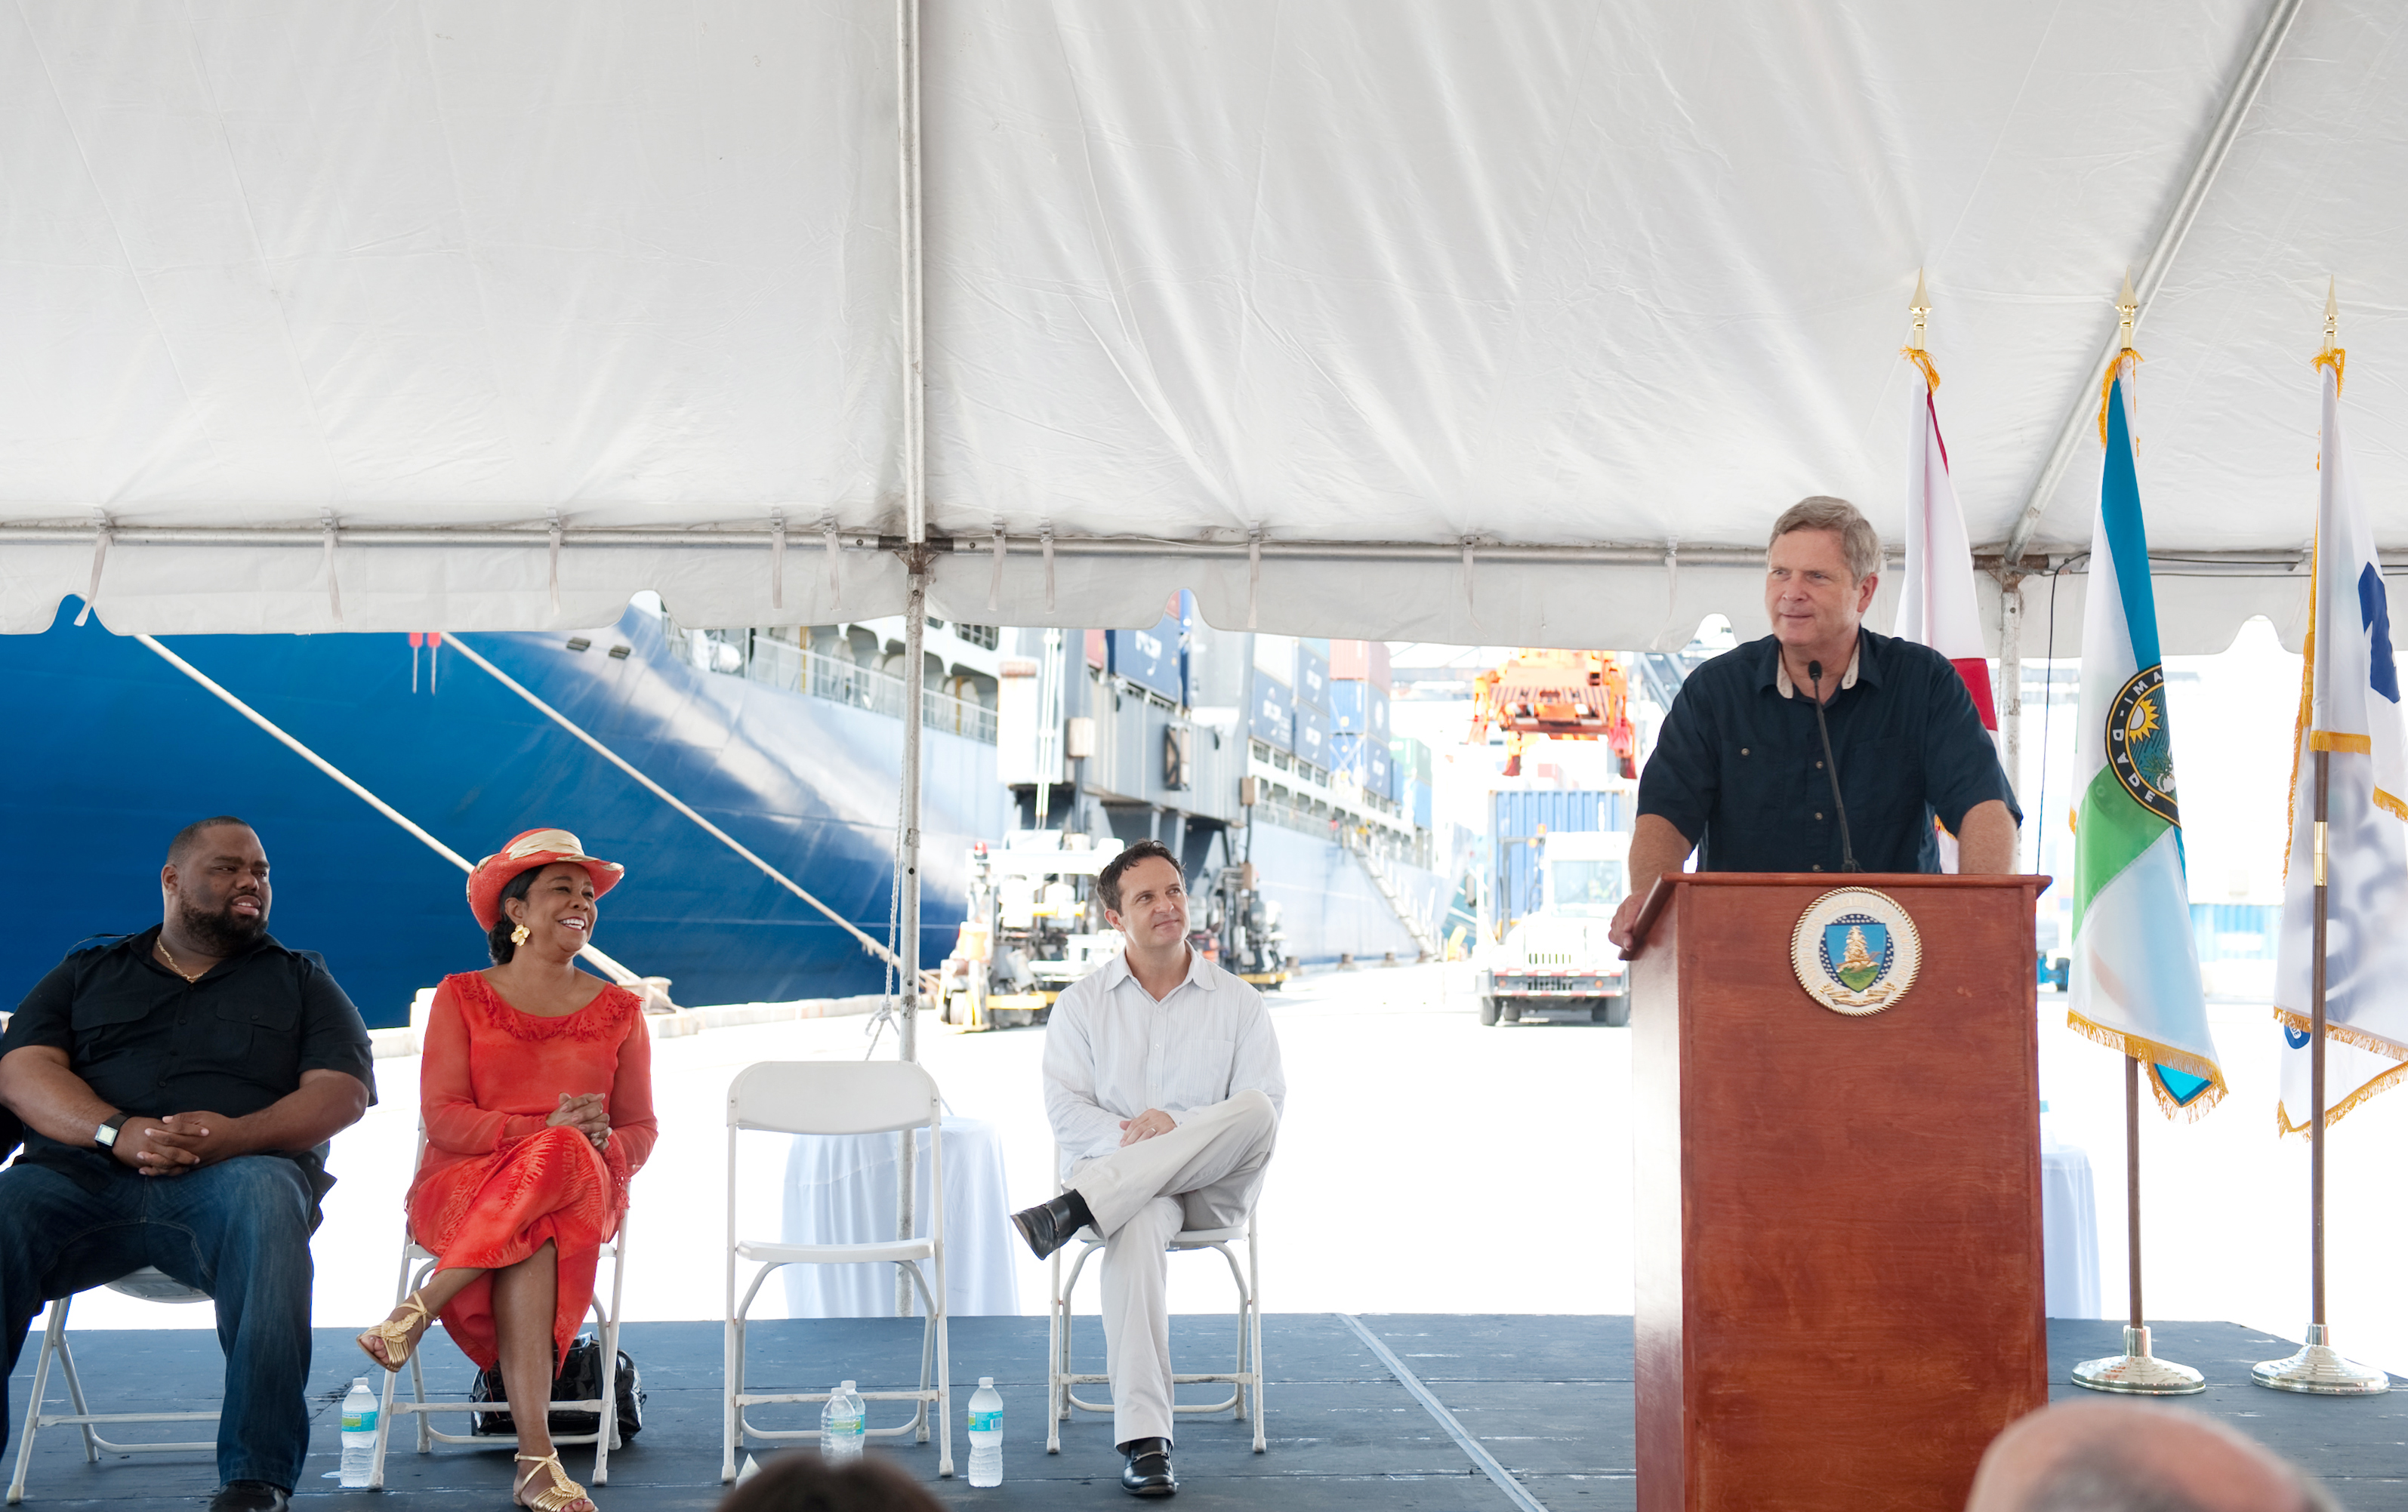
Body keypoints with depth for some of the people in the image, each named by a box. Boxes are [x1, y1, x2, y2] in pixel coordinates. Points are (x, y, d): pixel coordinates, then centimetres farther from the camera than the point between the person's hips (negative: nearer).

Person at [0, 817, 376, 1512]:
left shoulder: (300, 979, 24)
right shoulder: (87, 972, 26)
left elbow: (342, 1091, 9)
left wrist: (239, 1134, -13)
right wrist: (118, 1133, -11)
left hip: (230, 1176, -1)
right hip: (84, 1175, 1)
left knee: (265, 1196, -38)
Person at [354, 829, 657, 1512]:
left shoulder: (619, 1010, 15)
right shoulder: (463, 997, 8)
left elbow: (640, 1129, 10)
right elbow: (442, 1117, -3)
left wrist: (602, 1147, -15)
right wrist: (543, 1127, -20)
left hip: (583, 1190, 2)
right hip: (462, 1184, -1)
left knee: (564, 1158, -39)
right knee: (534, 1239, -40)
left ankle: (422, 1306, -37)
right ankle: (536, 1457, -45)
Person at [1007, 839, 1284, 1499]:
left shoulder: (1237, 1003, 10)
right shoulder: (1081, 1003, 11)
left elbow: (1265, 1113, 0)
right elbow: (1066, 1113, 2)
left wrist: (1178, 1128, -17)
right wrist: (1133, 1139, -18)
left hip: (1212, 1187, 1)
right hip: (1117, 1175, -1)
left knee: (1253, 1112, -33)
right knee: (1139, 1225, -39)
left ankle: (1073, 1209, -37)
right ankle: (1143, 1439, -42)